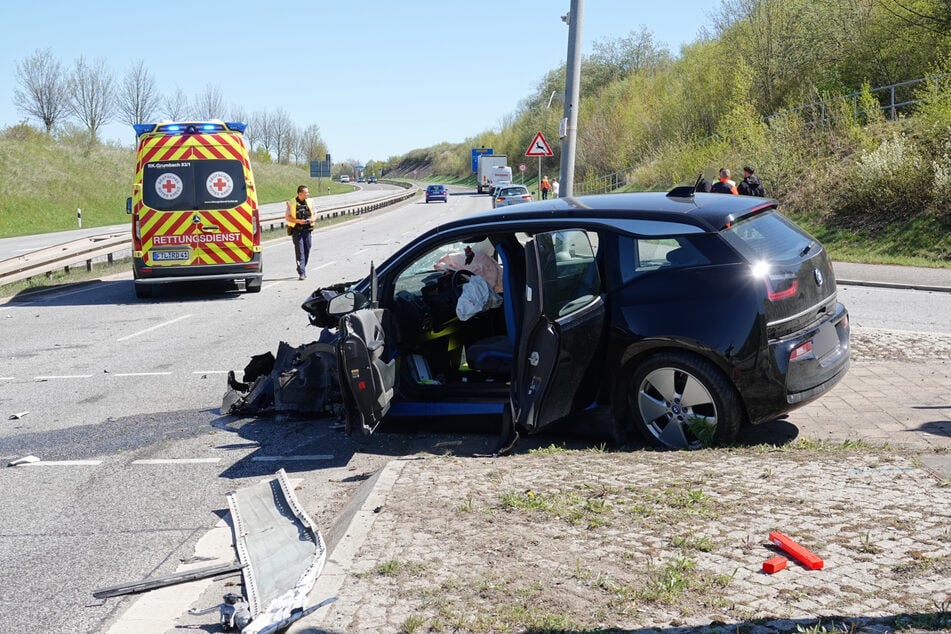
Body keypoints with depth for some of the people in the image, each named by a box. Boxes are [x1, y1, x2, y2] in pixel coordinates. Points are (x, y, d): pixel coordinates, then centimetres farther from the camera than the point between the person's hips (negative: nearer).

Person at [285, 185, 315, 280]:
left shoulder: (309, 202, 9)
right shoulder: (292, 203, -5)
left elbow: (313, 214, 18)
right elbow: (287, 217, -4)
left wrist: (312, 219, -6)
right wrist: (298, 221, -17)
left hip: (307, 229, 4)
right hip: (297, 230, -4)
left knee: (307, 250, 7)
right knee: (300, 251, -9)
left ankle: (302, 269, 25)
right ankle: (301, 273, -12)